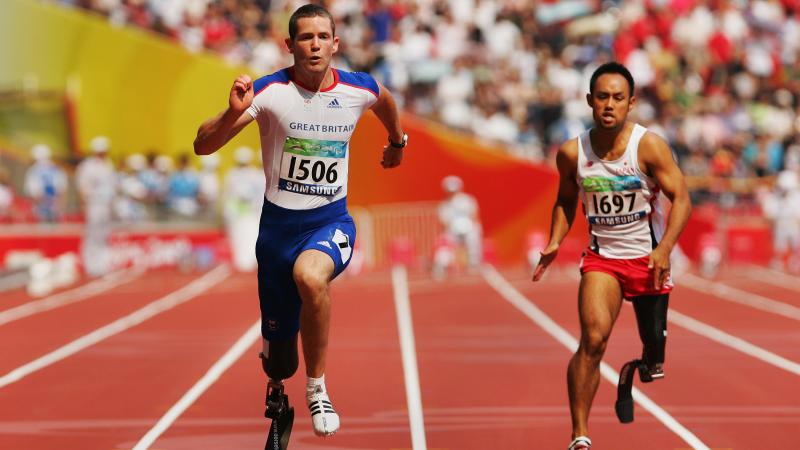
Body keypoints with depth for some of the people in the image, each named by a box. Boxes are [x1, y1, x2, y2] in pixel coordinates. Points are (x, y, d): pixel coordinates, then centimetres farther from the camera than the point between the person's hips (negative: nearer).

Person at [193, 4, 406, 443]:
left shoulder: (359, 90, -5)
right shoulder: (269, 91, -13)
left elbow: (386, 101, 23)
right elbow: (202, 146, -18)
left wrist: (397, 141, 38)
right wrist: (234, 113, -36)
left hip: (331, 220, 0)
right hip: (279, 222, 0)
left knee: (310, 276, -37)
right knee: (277, 338, 9)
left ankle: (317, 389, -18)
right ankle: (276, 388, 49)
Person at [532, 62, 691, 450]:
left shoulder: (649, 146, -14)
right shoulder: (572, 153, -6)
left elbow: (681, 199, -14)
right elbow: (565, 200, 12)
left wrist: (664, 250, -25)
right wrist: (555, 243, -3)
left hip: (649, 259, 0)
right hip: (602, 258, 0)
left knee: (655, 344, 10)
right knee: (594, 338, -21)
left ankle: (646, 367, 50)